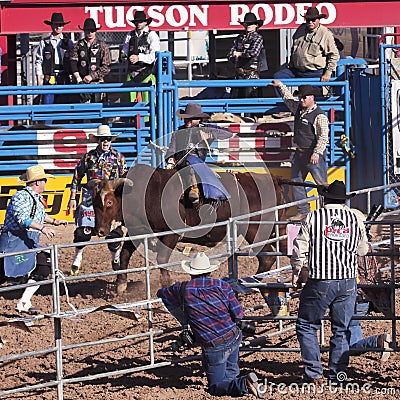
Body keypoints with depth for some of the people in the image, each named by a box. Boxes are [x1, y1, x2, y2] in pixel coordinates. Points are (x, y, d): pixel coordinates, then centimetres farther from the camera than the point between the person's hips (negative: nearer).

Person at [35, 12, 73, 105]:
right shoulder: (44, 43, 7)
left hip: (64, 79, 1)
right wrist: (39, 80, 0)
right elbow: (38, 62, 6)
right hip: (49, 79, -1)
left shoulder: (68, 42, 11)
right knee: (48, 103, -7)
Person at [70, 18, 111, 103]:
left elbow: (107, 67, 1)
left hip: (97, 82, 0)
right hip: (82, 83, 0)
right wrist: (78, 79, -8)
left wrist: (92, 76, -8)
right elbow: (73, 64, 5)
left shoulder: (102, 46, 7)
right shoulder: (78, 46, 11)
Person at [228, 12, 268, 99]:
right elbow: (230, 55, 13)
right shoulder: (240, 38, 15)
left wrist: (240, 54, -5)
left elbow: (253, 53, -17)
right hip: (239, 74, 6)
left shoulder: (258, 38, -2)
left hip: (252, 73, -6)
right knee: (234, 97, 3)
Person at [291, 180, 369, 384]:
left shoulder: (314, 217, -3)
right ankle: (337, 376, 11)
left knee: (306, 326, 10)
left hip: (320, 282, -3)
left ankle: (314, 373, 4)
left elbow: (300, 248, -1)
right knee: (342, 329, 11)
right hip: (348, 281, 3)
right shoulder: (355, 219, 4)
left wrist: (297, 271, 14)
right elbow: (363, 250, 16)